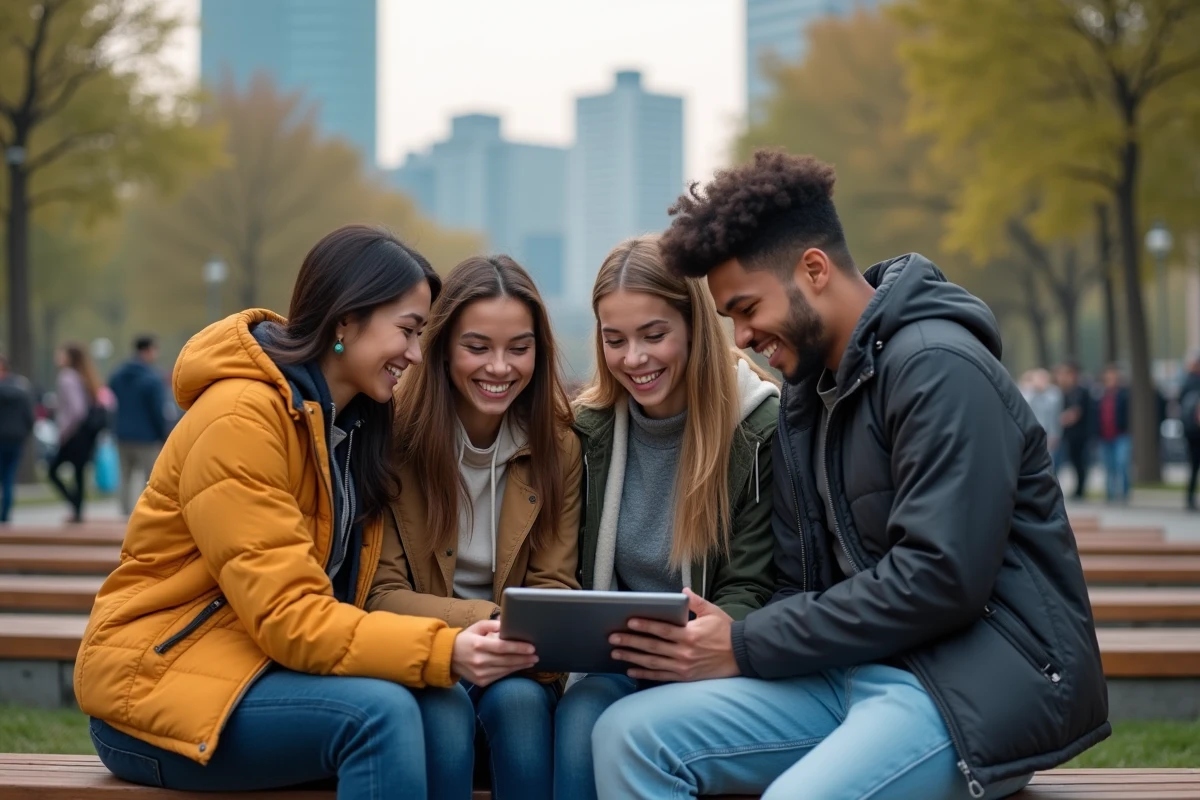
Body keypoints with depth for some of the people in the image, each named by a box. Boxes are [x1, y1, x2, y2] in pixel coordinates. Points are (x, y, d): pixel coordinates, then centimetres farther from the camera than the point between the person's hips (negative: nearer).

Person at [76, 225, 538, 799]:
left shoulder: (358, 422, 9)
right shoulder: (240, 417, -18)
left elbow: (335, 600, 1)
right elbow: (286, 616, -23)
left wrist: (455, 641, -16)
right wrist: (441, 651, -31)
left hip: (263, 671, 7)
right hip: (156, 686, -7)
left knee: (441, 718, -20)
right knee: (379, 713, -30)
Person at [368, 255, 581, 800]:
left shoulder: (557, 446, -1)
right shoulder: (394, 433, -10)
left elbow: (553, 588, -1)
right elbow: (382, 594, -9)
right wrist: (482, 621, -26)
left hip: (512, 662, 2)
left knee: (520, 700, -30)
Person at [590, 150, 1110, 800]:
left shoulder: (938, 368, -13)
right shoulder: (804, 393, 16)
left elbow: (939, 579, -21)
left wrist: (747, 648, -15)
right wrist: (713, 643, -7)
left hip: (982, 678, -8)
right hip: (855, 670, 8)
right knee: (630, 735, -9)